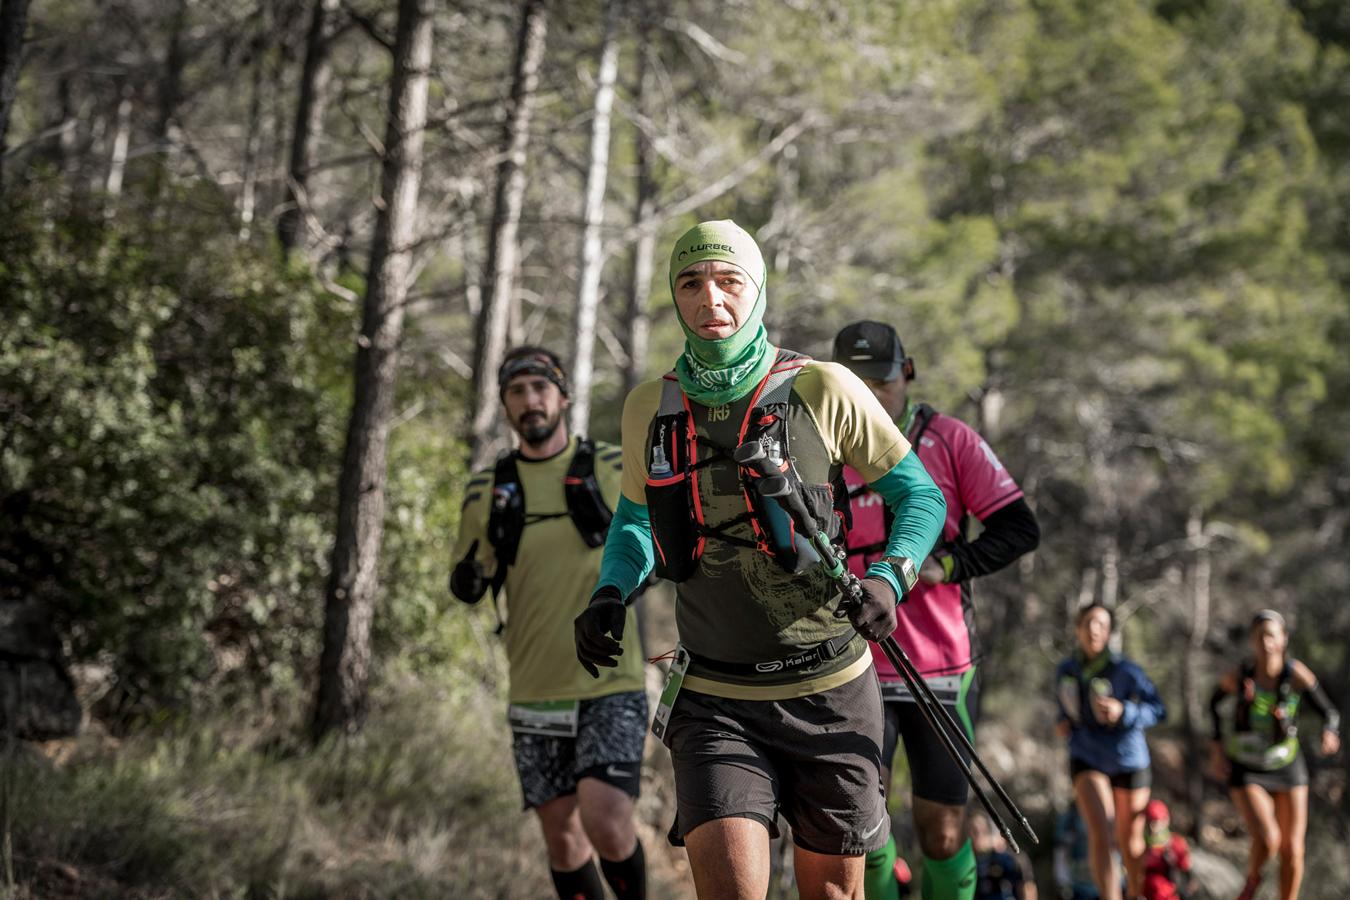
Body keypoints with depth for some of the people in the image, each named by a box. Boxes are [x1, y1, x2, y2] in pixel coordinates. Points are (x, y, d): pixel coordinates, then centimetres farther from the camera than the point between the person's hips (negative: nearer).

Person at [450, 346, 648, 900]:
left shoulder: (614, 469, 0)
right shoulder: (488, 489, 6)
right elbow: (467, 588, 11)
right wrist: (470, 578, -11)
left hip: (611, 686, -3)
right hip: (535, 692, 3)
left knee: (606, 826, -17)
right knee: (562, 835, 6)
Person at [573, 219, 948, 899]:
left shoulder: (822, 391, -7)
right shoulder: (650, 409, 2)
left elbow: (920, 495, 1)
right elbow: (634, 519, 19)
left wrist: (888, 577, -18)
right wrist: (609, 594, -1)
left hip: (829, 694, -1)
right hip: (714, 700, 1)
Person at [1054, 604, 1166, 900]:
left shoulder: (1125, 670, -15)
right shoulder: (1065, 672, -1)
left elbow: (1158, 710, -14)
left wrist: (1123, 713, -31)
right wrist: (1063, 724, -2)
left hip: (1129, 761, -2)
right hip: (1087, 761, 2)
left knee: (1131, 844, 11)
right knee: (1102, 836, -20)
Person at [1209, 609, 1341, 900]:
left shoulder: (1297, 674, -21)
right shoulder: (1237, 676, -20)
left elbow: (1329, 712, -13)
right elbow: (1216, 702, 3)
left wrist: (1330, 734, -36)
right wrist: (1217, 748, -5)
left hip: (1287, 767, 1)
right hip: (1245, 771, -1)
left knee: (1292, 851, 2)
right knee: (1267, 840, -22)